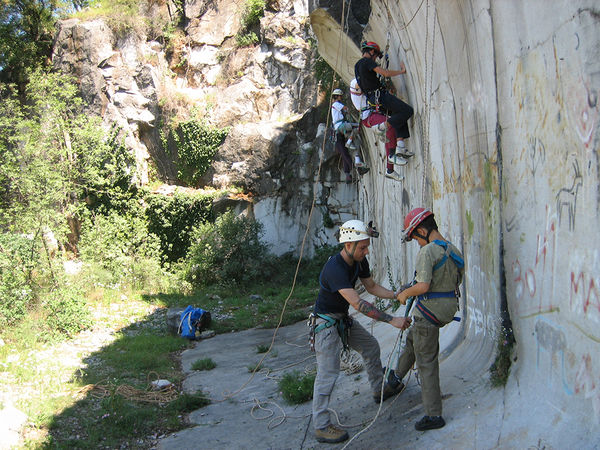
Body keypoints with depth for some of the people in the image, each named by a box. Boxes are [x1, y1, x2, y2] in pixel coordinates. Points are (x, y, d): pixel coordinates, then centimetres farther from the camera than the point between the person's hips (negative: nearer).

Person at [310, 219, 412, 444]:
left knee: (371, 346, 20)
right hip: (326, 322, -9)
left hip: (344, 320, 9)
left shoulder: (360, 261, -4)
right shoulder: (334, 268, -33)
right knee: (328, 374, -7)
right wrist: (392, 320, -38)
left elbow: (371, 287, 11)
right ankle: (321, 427, 1)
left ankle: (379, 390, 41)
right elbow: (358, 303, -38)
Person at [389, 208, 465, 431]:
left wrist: (406, 293, -9)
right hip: (448, 309, 9)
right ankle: (397, 375, 52)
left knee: (426, 362, 1)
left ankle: (433, 415, 7)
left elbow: (423, 286, -29)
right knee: (413, 338, 31)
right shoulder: (453, 251, 6)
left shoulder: (427, 251, -21)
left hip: (429, 311, -9)